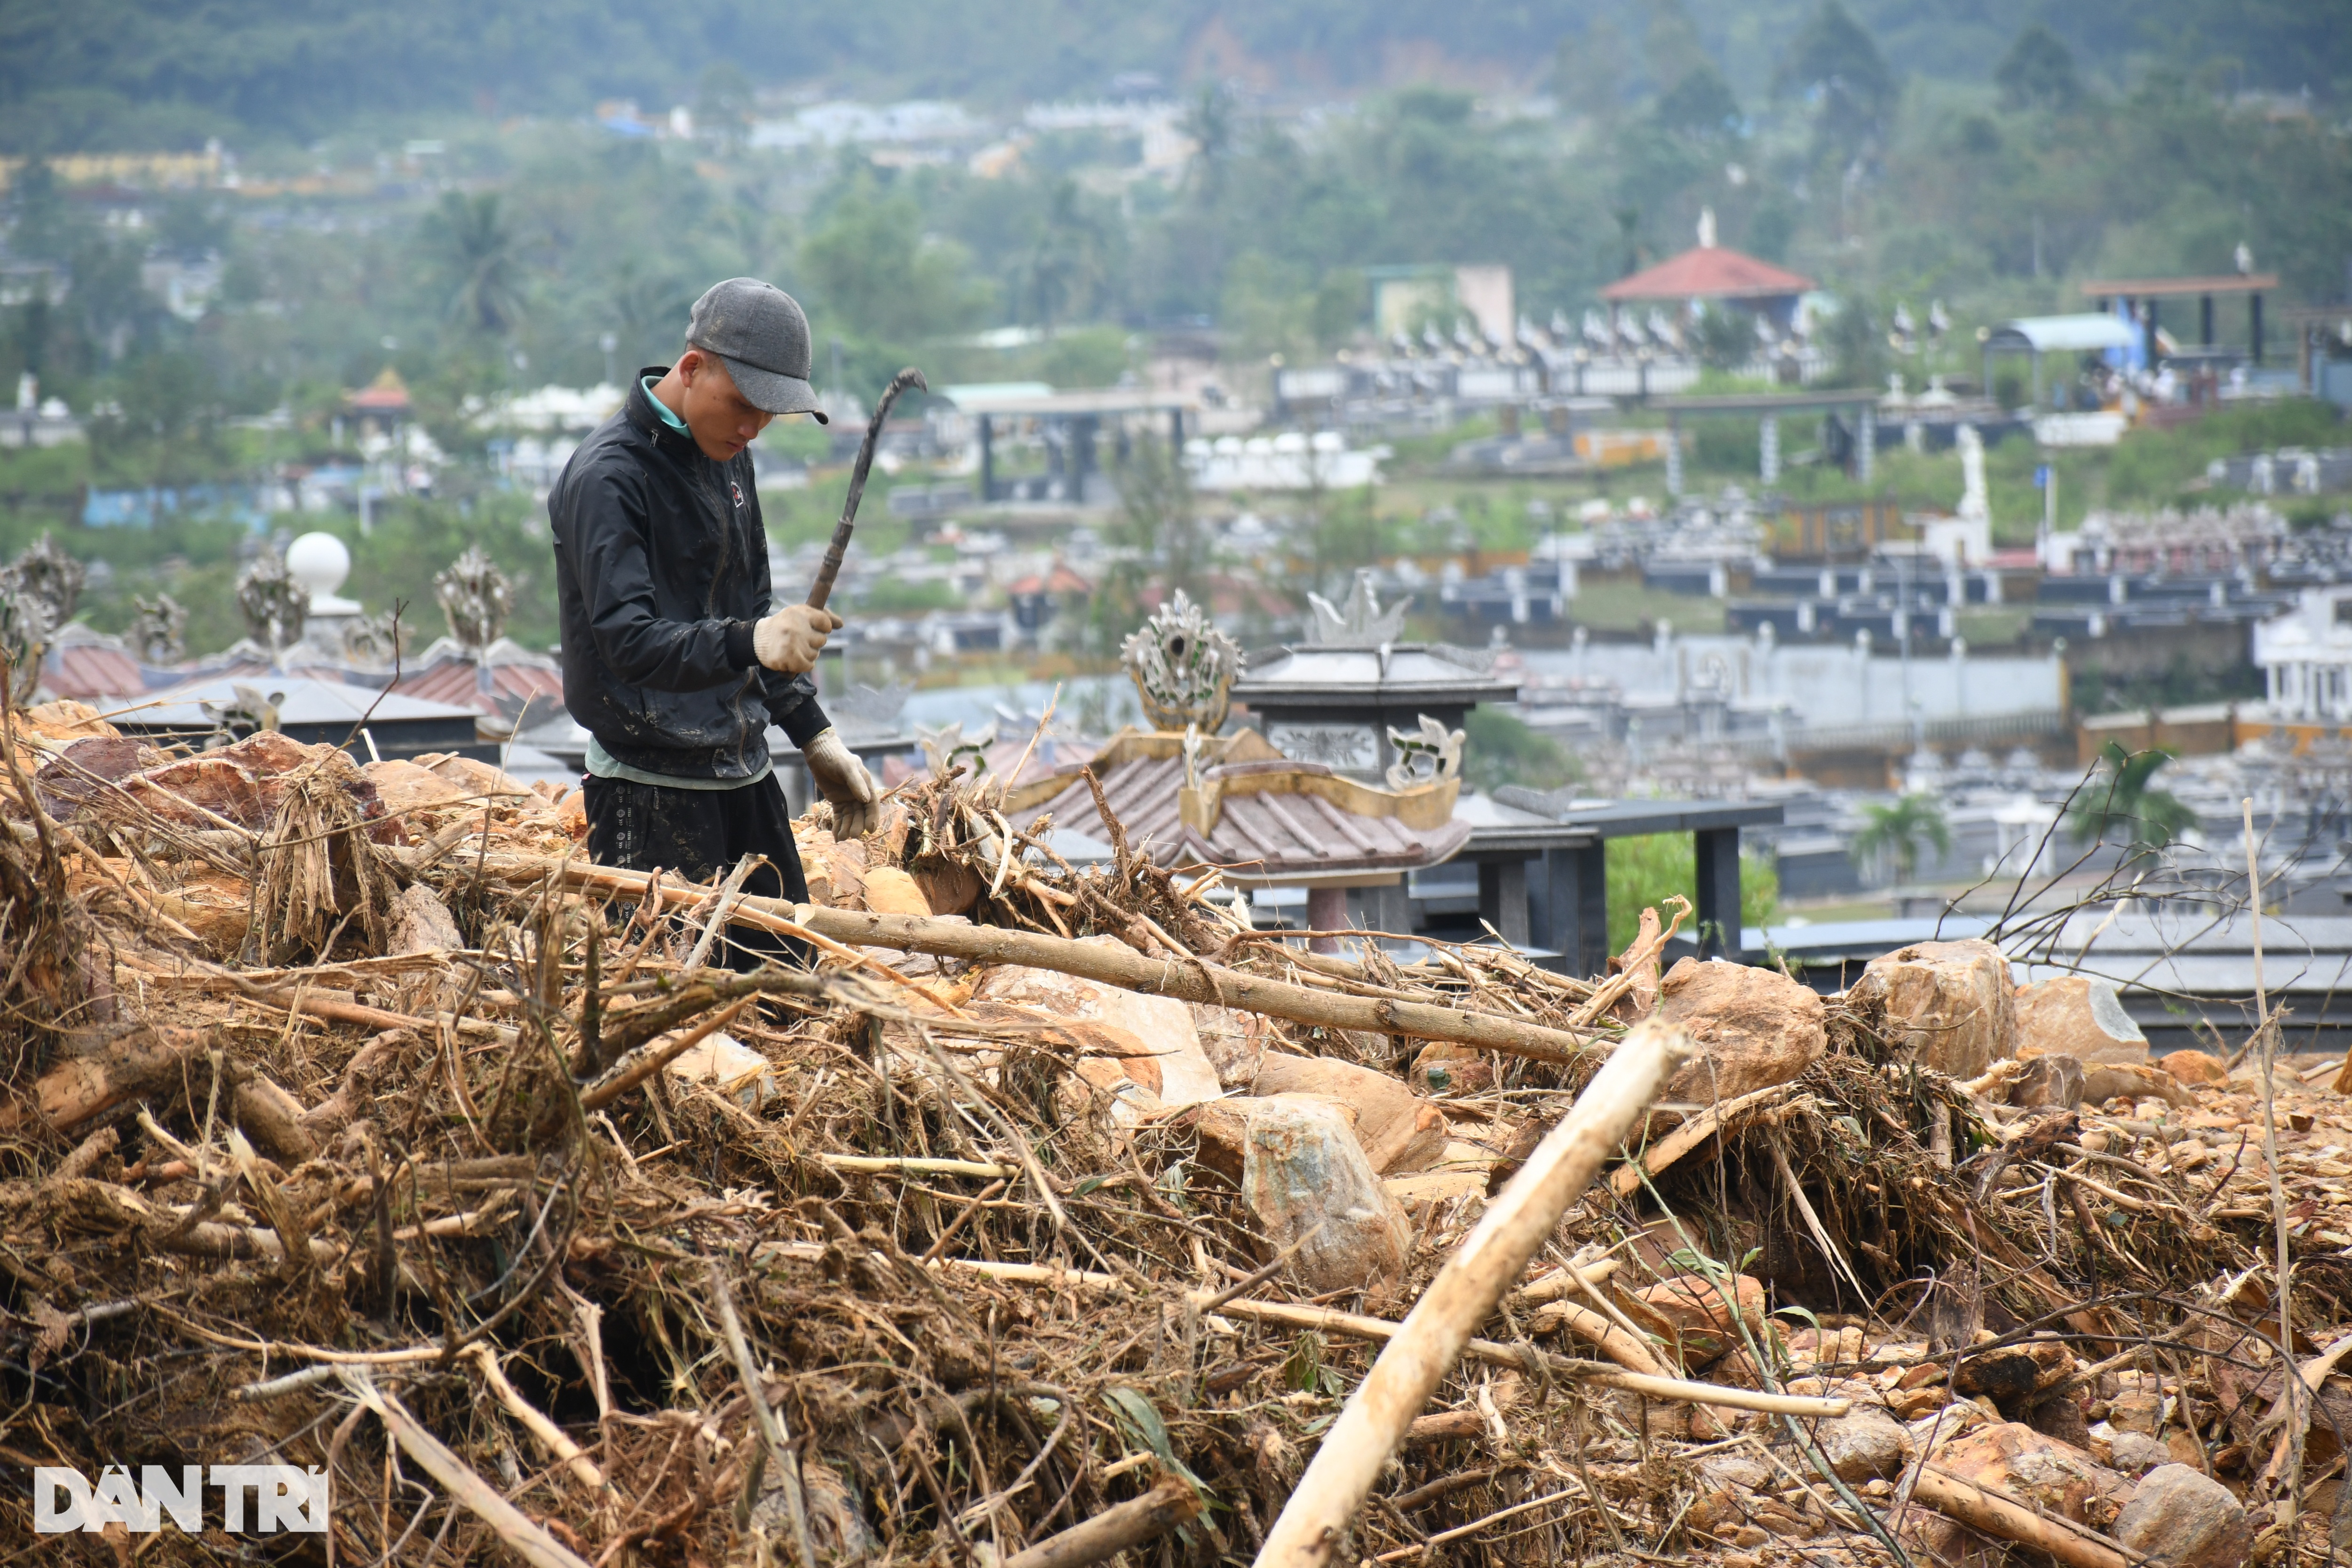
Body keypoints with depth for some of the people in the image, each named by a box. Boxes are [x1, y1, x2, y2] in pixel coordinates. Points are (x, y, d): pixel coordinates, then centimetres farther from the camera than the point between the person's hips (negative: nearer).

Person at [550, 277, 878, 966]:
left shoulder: (725, 457, 13)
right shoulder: (607, 477, -15)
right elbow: (628, 639, -25)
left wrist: (814, 736, 18)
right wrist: (748, 644, -41)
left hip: (744, 776, 8)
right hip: (651, 794, -8)